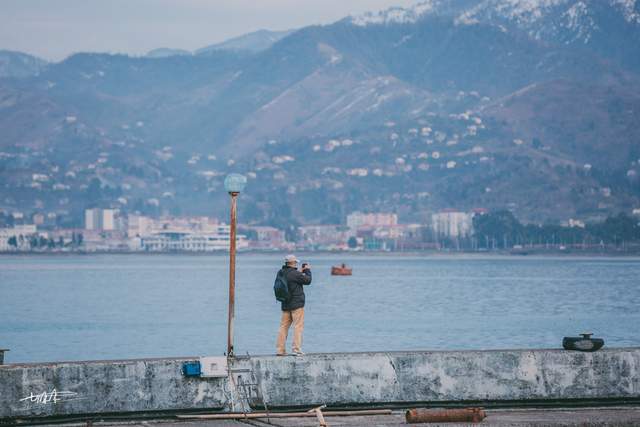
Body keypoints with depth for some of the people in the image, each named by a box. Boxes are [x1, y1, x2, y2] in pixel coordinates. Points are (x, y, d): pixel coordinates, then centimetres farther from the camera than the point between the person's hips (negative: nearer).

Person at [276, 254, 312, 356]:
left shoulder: (281, 274, 8)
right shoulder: (294, 274, -16)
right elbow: (307, 280, -6)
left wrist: (300, 272, 21)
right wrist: (308, 270, 8)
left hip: (285, 305, 7)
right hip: (297, 304, -7)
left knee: (284, 326, 9)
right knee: (298, 326, -4)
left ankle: (280, 349, 8)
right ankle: (296, 349, -9)